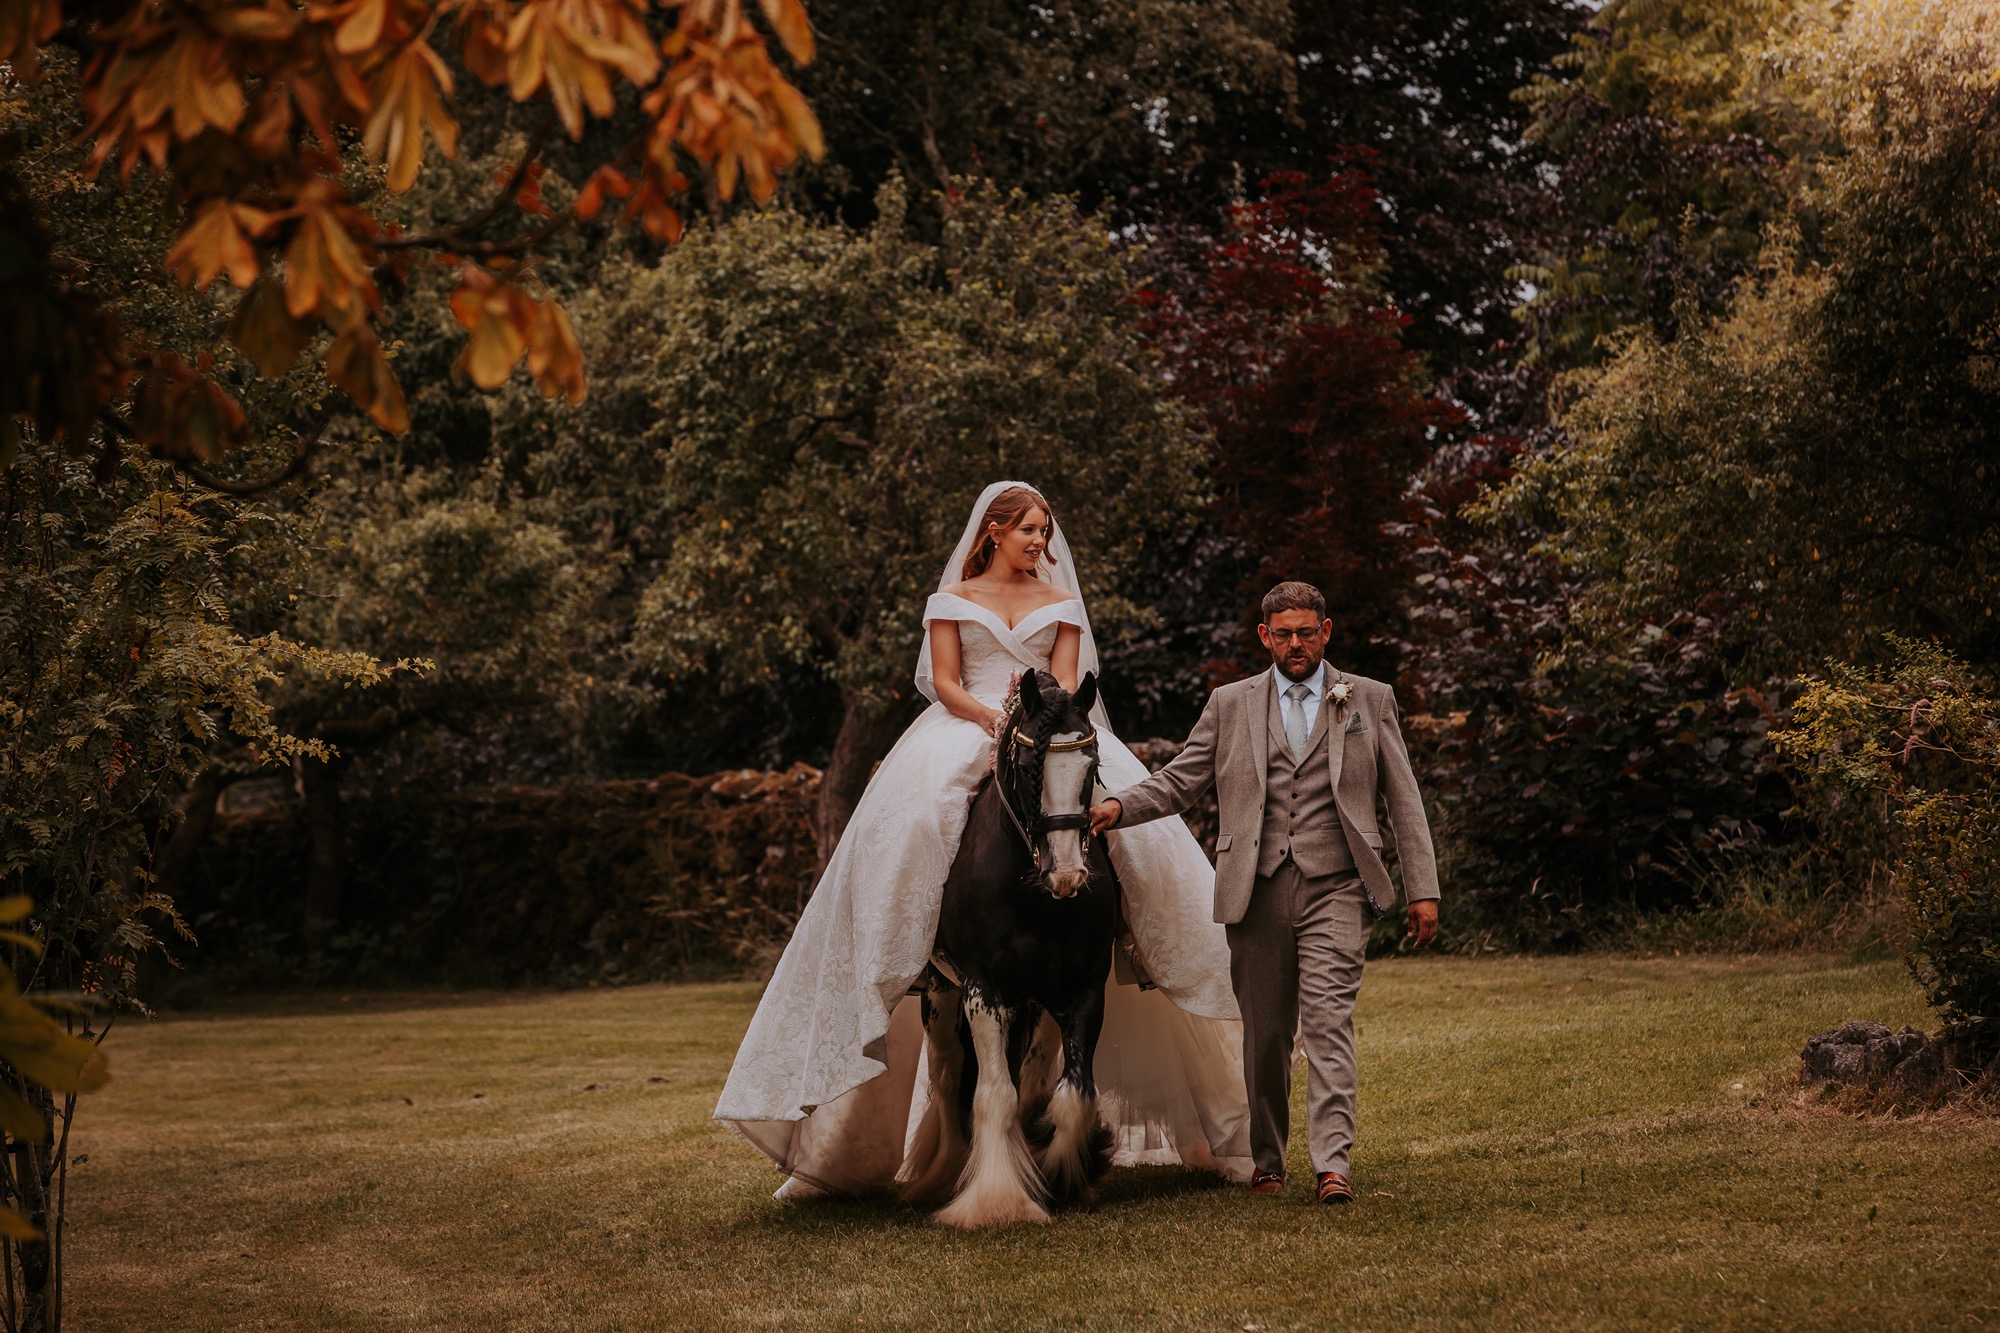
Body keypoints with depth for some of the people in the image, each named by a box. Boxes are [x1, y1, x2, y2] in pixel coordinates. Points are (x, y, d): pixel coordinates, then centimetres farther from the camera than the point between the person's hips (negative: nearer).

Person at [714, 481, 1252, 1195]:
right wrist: (994, 720, -16)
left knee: (1137, 825, -21)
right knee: (911, 825, -28)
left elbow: (1066, 681, 7)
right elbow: (945, 683, 4)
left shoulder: (1061, 603, 19)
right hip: (964, 732, -2)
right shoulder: (952, 600, 14)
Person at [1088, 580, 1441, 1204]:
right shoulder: (1231, 704, 12)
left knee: (1328, 1019, -14)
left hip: (1336, 889, -2)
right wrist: (1119, 807, -10)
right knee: (1265, 1033, 7)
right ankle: (1267, 1159, 21)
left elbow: (1402, 800, 9)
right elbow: (1179, 781, 9)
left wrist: (1423, 889, 3)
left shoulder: (1371, 700, 10)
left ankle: (1332, 1163, -18)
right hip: (1258, 891, 2)